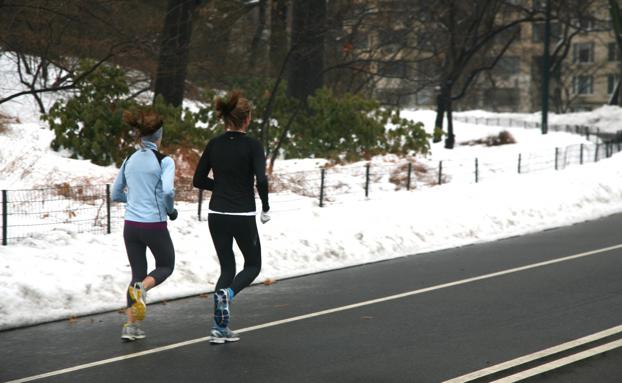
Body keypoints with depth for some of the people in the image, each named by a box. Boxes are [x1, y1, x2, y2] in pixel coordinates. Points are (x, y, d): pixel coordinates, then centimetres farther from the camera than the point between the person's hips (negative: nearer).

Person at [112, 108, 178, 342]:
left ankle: (131, 326, 4)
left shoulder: (129, 161, 7)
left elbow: (116, 194, 13)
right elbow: (167, 190, -24)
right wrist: (170, 210, -5)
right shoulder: (164, 161, -10)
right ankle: (141, 289, -14)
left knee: (138, 273, 15)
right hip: (154, 225, -5)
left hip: (131, 225, 5)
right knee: (165, 266, 18)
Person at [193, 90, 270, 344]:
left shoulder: (214, 145, 4)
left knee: (227, 267, 15)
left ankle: (220, 328, 6)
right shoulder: (252, 145, -11)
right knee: (252, 265, 16)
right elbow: (261, 180, -20)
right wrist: (265, 209, -5)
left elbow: (198, 180, 7)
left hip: (217, 216, 5)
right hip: (243, 216, -4)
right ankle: (227, 293, -16)